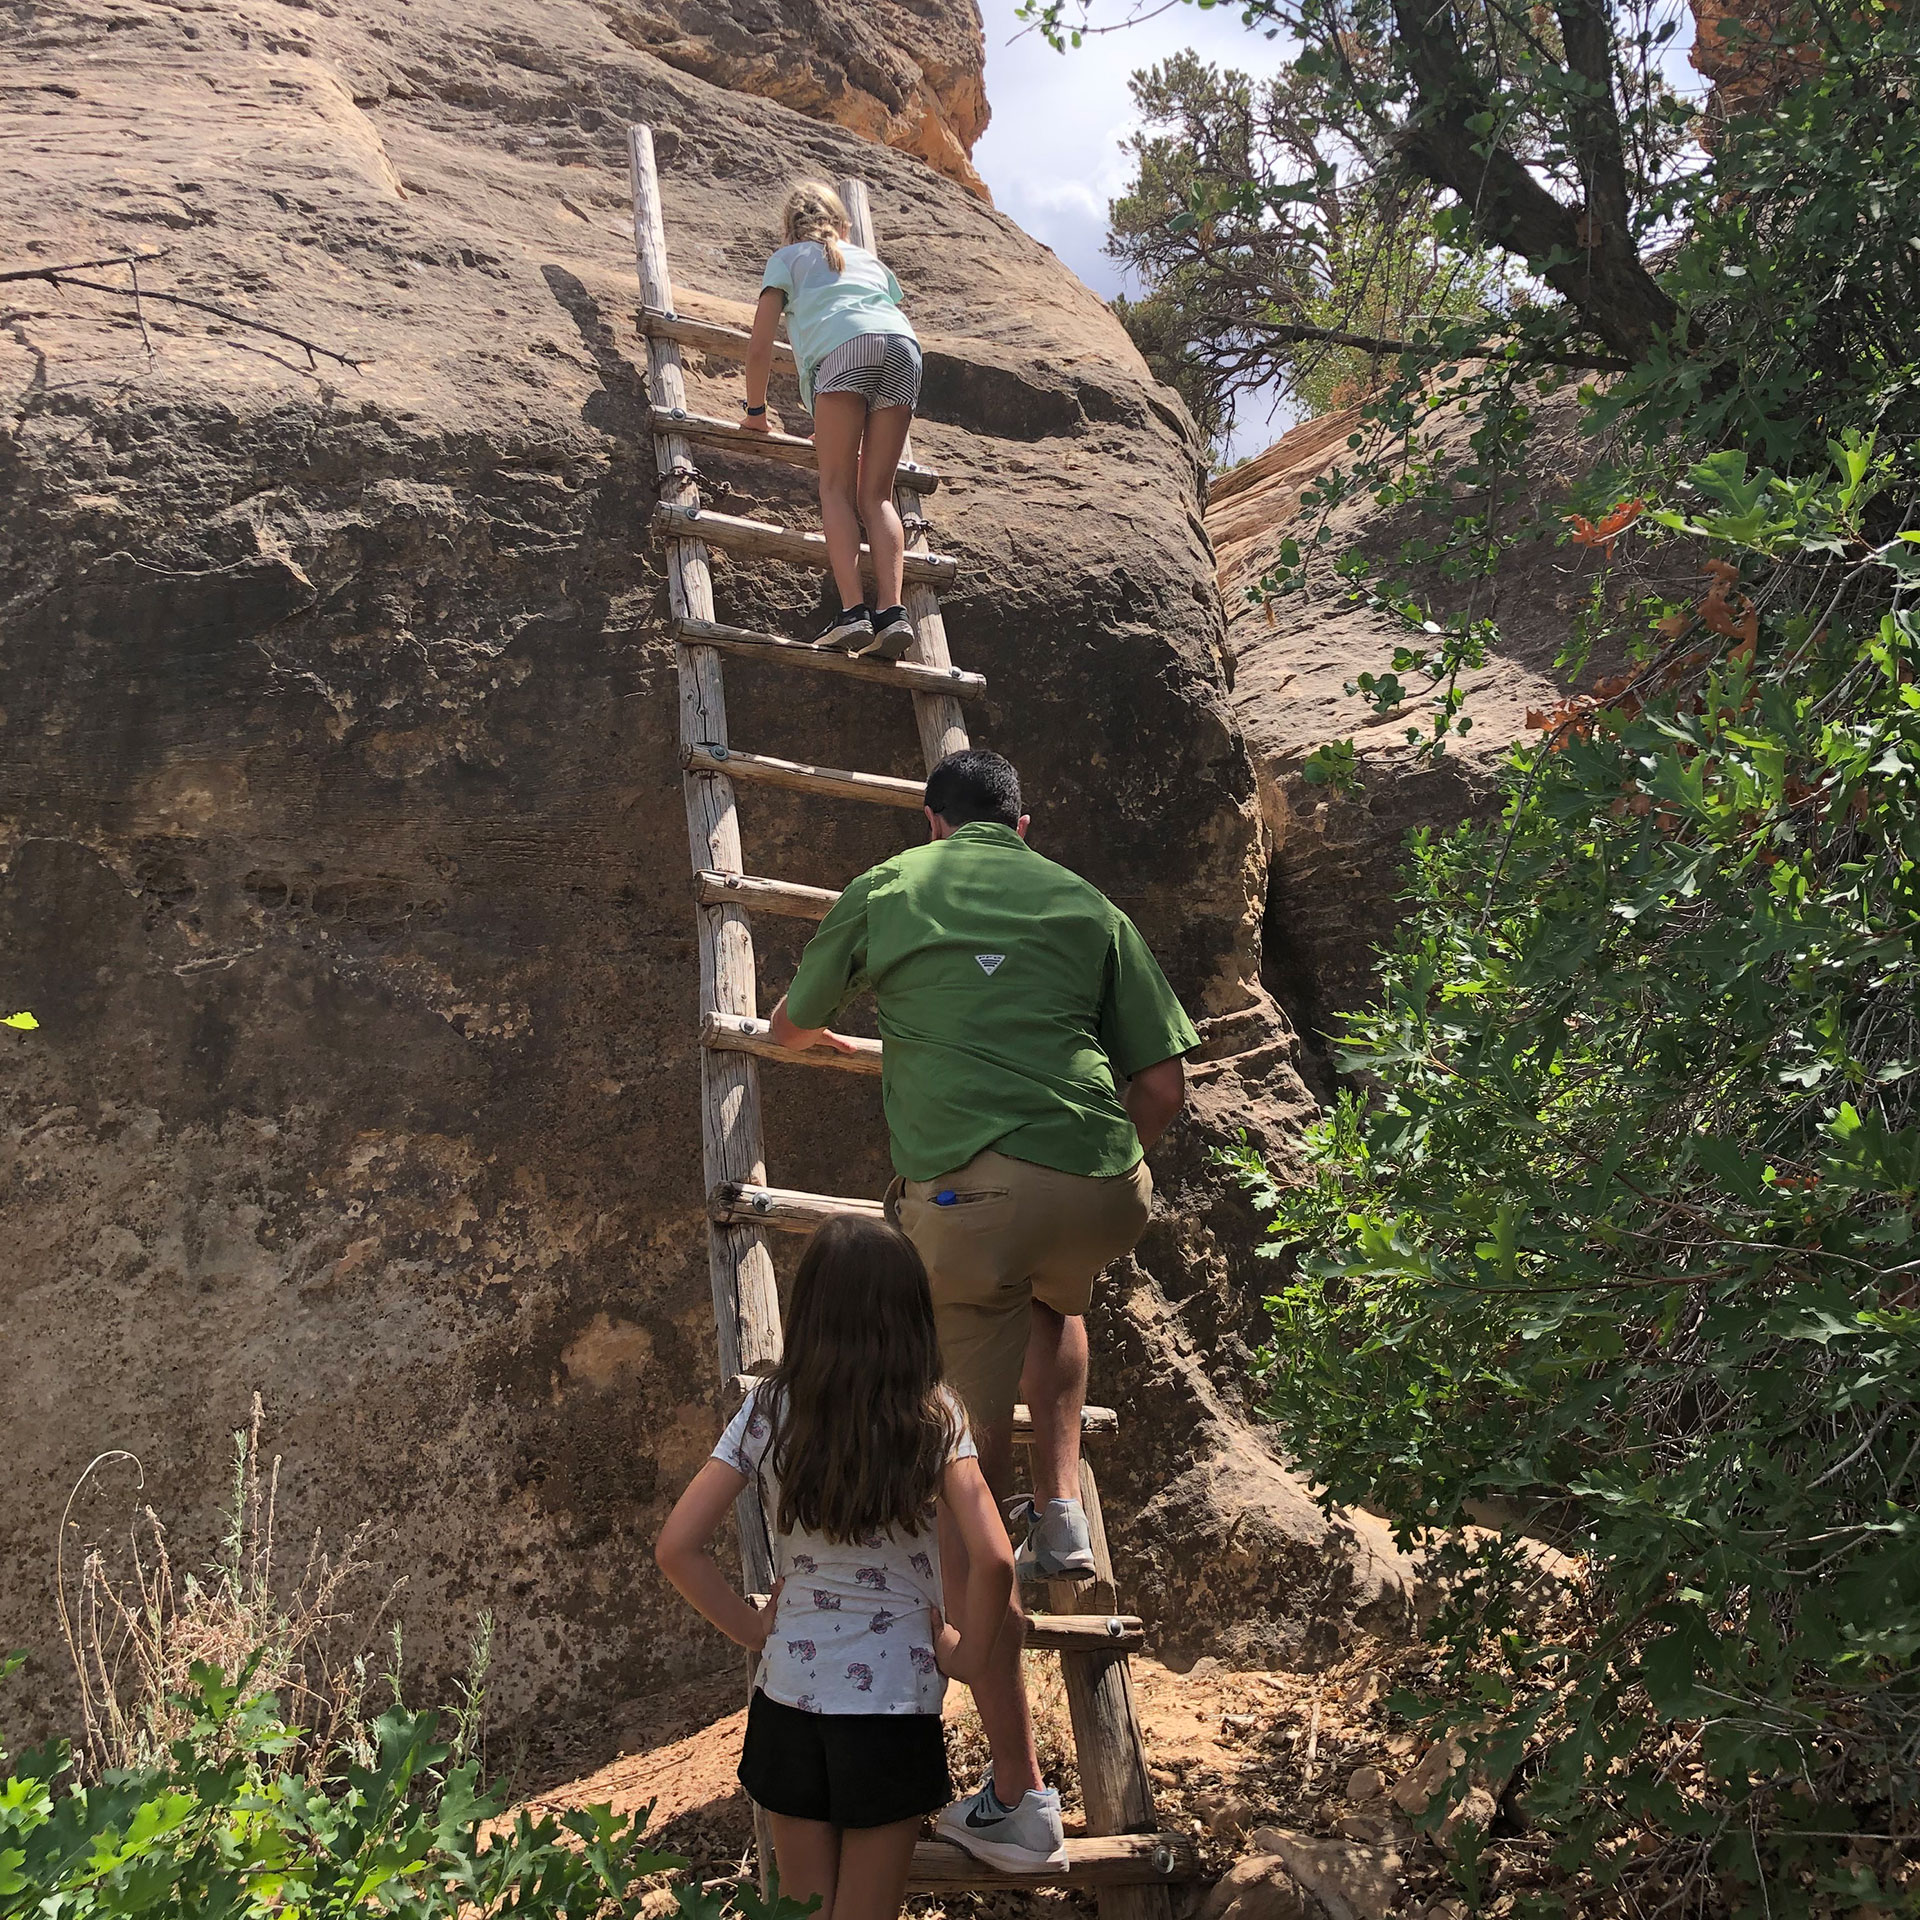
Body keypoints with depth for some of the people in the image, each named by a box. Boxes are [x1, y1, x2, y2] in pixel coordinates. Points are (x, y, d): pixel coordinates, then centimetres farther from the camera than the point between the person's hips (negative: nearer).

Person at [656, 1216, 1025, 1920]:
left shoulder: (770, 1410, -8)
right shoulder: (933, 1418, -13)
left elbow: (677, 1548, -9)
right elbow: (993, 1562, -21)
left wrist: (752, 1627, 3)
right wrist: (963, 1655, -5)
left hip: (789, 1695, 2)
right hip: (895, 1699, -2)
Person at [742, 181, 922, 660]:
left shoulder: (788, 258, 27)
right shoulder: (870, 260, 39)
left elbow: (759, 346, 18)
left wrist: (756, 411, 30)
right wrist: (864, 430, 42)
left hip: (843, 349, -4)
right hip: (903, 348, 4)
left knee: (837, 487, -2)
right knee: (877, 494, 5)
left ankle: (852, 611, -19)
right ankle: (892, 610, -13)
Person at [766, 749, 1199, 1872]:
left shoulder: (885, 888, 18)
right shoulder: (1088, 904, 19)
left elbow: (789, 1029, 33)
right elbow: (1165, 1086, 14)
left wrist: (847, 1041, 56)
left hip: (961, 1197, -2)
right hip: (1100, 1188, 2)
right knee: (1058, 1305, 39)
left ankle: (1019, 1797, 10)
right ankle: (1063, 1512, 24)